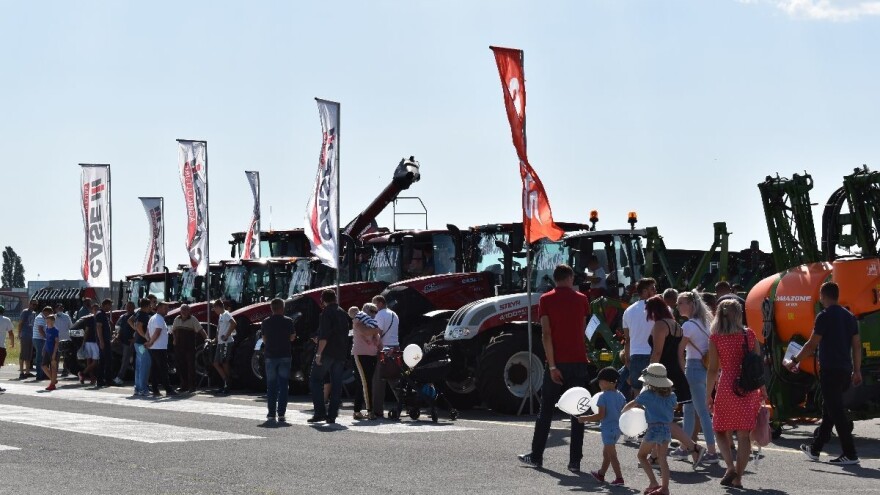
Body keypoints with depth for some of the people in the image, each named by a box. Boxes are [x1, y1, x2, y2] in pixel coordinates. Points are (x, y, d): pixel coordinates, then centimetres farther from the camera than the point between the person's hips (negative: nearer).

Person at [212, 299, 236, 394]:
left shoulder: (226, 314, -11)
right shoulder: (220, 316, 18)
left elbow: (233, 324, -27)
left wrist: (227, 336, -24)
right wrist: (217, 339, 17)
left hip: (226, 343, -10)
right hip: (220, 343, 10)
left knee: (225, 364, -5)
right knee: (216, 363, 8)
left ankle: (227, 386, 1)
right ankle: (226, 382, 12)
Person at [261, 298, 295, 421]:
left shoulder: (266, 322, 1)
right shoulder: (288, 321, -4)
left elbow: (264, 340, 6)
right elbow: (292, 338, 1)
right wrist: (294, 334, 20)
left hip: (270, 356, 1)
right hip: (284, 356, -1)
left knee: (271, 386, 8)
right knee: (283, 385, 3)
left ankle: (271, 413, 7)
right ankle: (281, 413, -2)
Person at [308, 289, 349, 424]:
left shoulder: (327, 312, -8)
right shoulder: (343, 313, 15)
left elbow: (324, 335, -18)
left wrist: (319, 353, -18)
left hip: (327, 352, -7)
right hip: (340, 354, 7)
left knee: (315, 381, 2)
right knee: (336, 384, 6)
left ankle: (320, 412, -8)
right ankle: (332, 416, 6)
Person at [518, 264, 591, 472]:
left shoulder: (546, 300, -2)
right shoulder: (581, 299, 6)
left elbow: (546, 334, -11)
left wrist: (552, 365, -12)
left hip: (557, 363, -1)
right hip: (579, 362, 1)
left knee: (546, 410, 10)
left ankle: (536, 456, 17)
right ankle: (575, 461, 1)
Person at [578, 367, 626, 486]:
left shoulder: (603, 396, -16)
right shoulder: (620, 396, 5)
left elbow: (601, 415, -19)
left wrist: (585, 418, -12)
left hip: (608, 429, -8)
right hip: (617, 428, 8)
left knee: (611, 454, -3)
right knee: (606, 453, 22)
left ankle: (619, 477, -7)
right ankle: (601, 474, 35)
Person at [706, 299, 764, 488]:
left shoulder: (715, 338, -4)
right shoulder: (749, 334, 3)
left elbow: (713, 369, -4)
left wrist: (708, 395, 3)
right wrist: (762, 389, 15)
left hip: (727, 388, -2)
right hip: (749, 389, 2)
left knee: (720, 430, 13)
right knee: (744, 435, 6)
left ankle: (730, 467, -6)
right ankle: (738, 477, 6)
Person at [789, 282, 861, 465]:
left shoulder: (824, 316, -11)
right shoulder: (849, 317, 11)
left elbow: (812, 345, -11)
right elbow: (856, 345, 12)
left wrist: (795, 361, 0)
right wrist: (857, 371, 16)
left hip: (829, 370, -8)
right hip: (845, 371, 8)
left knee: (836, 412, -5)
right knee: (829, 409, 16)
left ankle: (850, 454, -7)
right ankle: (815, 449, 26)